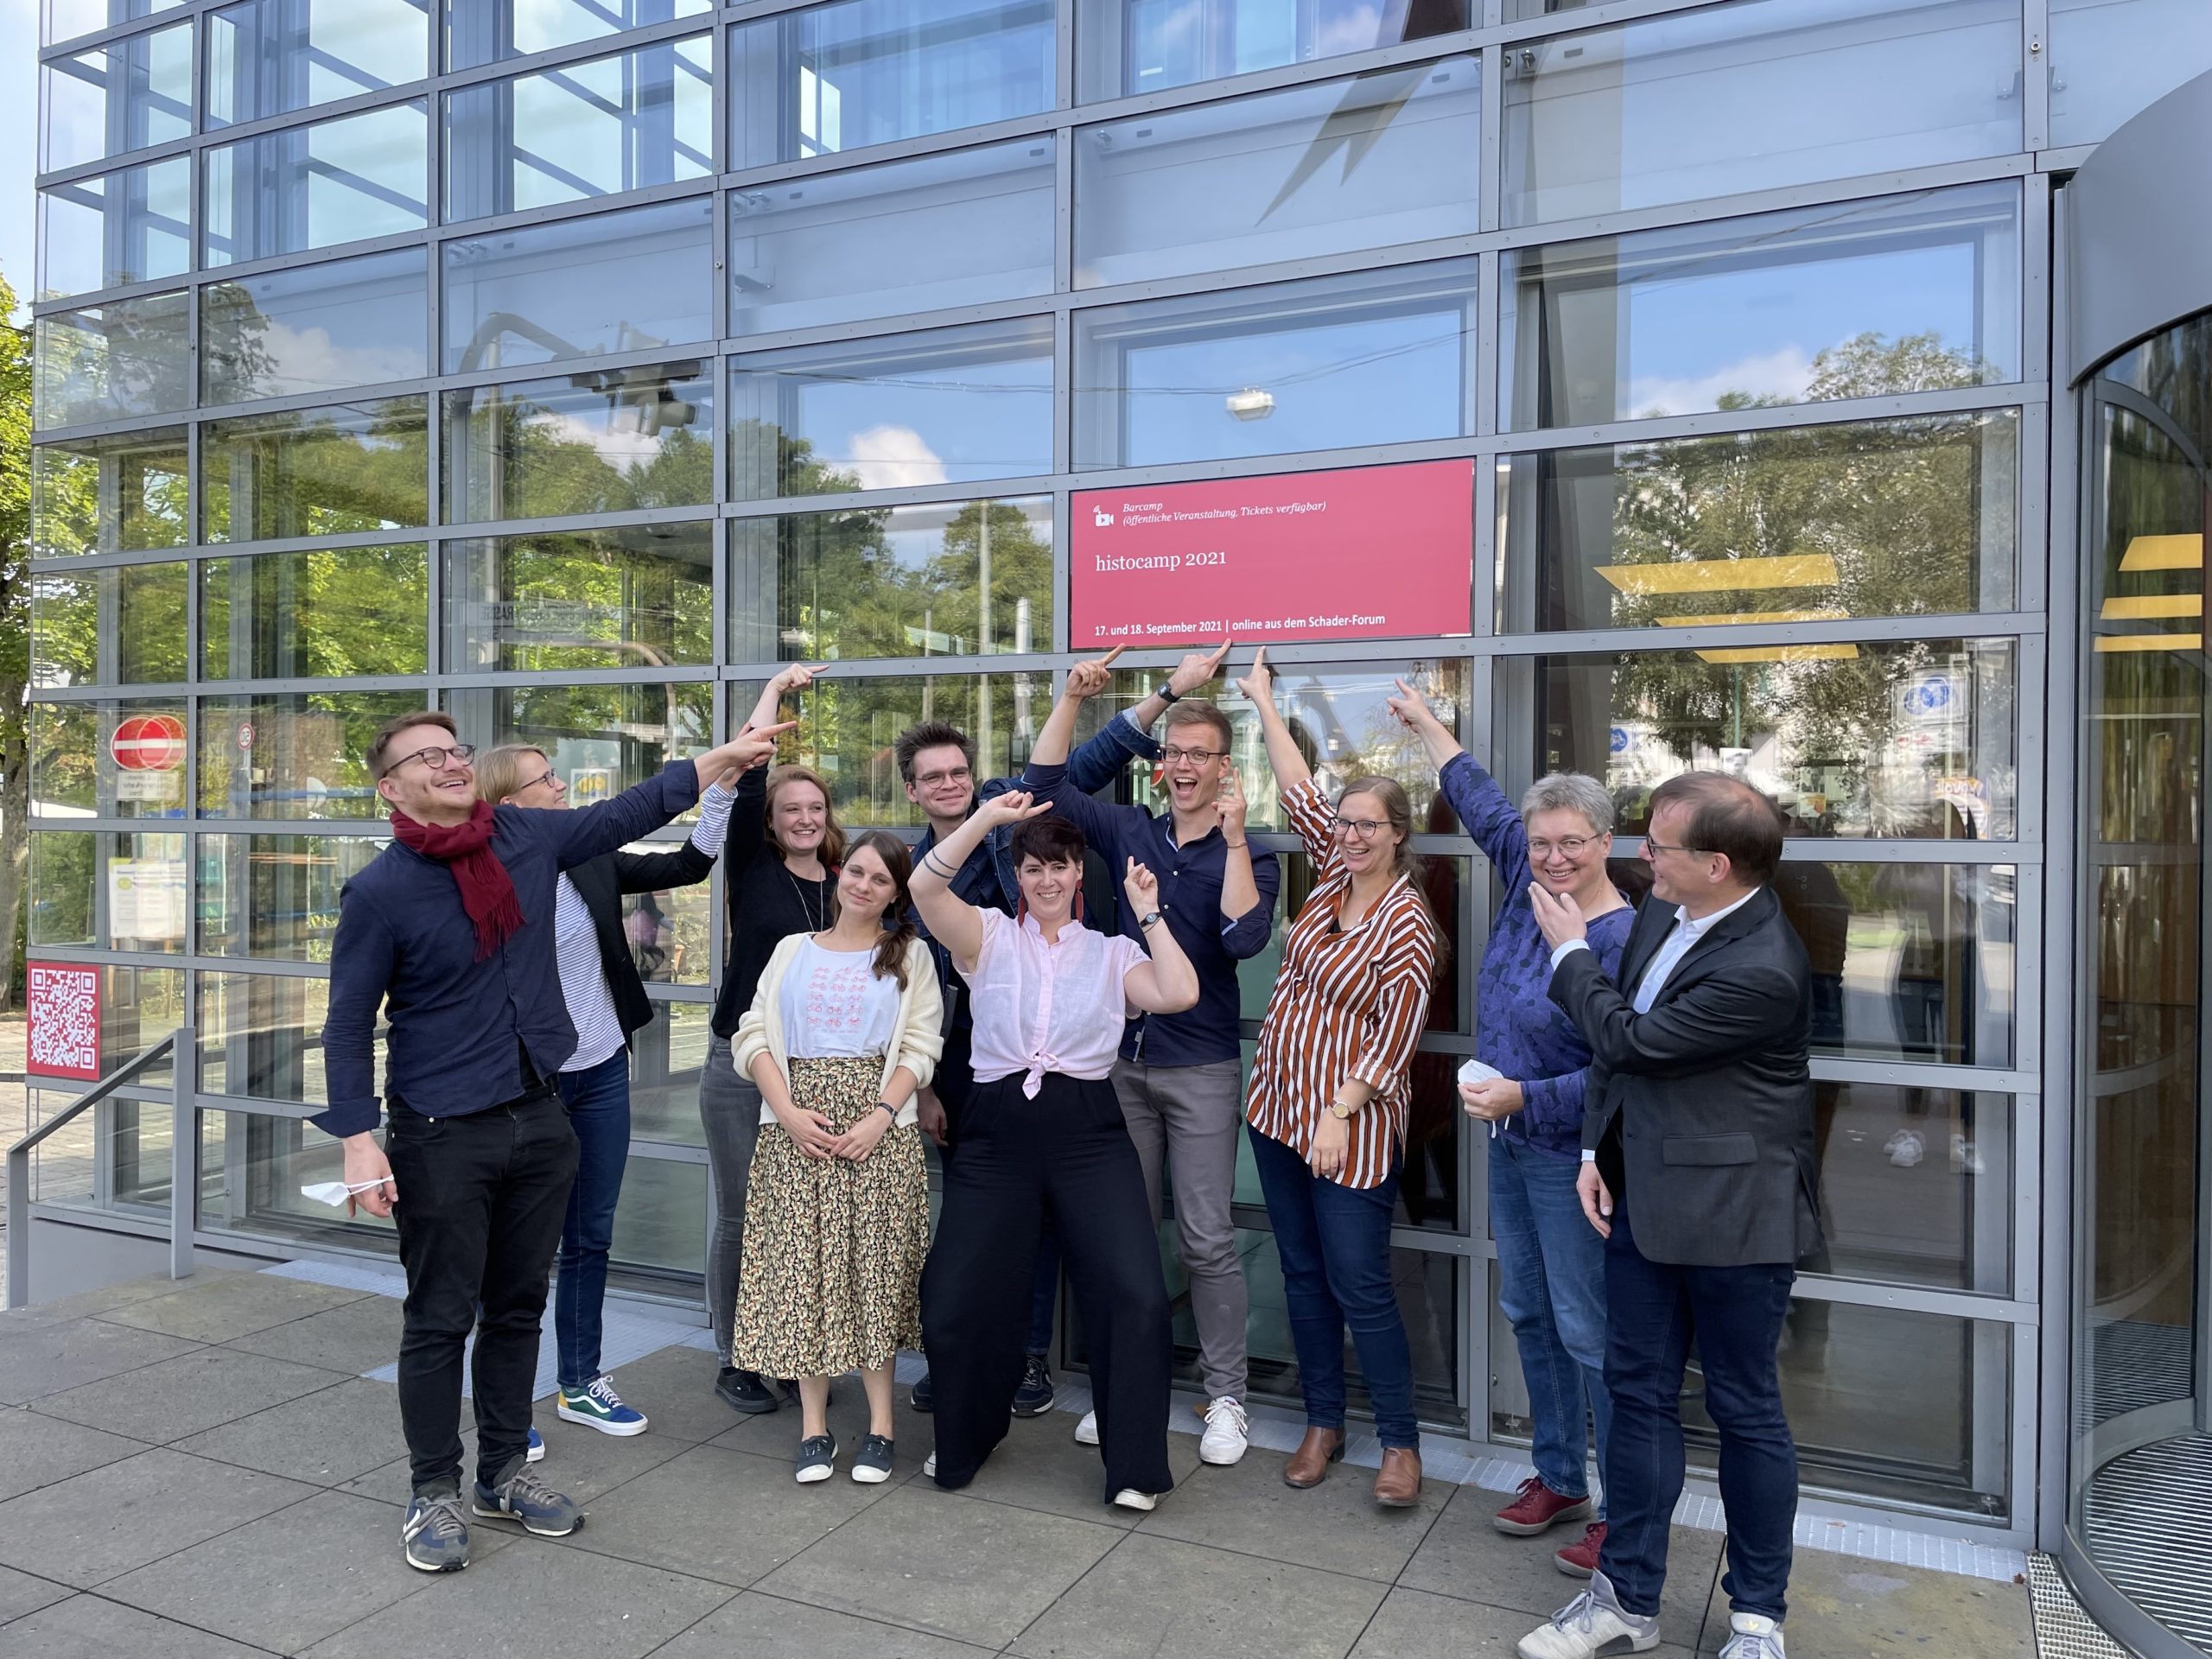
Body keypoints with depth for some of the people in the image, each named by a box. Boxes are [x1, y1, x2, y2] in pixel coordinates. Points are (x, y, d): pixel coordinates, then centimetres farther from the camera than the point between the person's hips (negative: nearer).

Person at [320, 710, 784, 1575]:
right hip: (442, 1138, -5)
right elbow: (349, 1025, -8)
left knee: (518, 1309, 16)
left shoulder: (527, 837, 1)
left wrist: (724, 756, 15)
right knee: (441, 1321, 5)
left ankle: (504, 1471, 32)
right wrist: (359, 1140, -13)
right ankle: (434, 1493, 23)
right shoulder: (381, 890, -12)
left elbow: (628, 812, 15)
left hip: (539, 1121, 5)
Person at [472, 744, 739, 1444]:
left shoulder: (592, 862, 1)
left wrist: (721, 788, -4)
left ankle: (581, 1383, 31)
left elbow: (687, 866, 4)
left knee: (591, 1238, 16)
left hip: (603, 1074, 6)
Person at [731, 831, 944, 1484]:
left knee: (875, 1264, -1)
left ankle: (880, 1423, 9)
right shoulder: (792, 950, 13)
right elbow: (754, 1036, 5)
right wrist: (788, 1112, -9)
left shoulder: (910, 956, 9)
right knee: (801, 1263, 1)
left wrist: (881, 1118, -13)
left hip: (878, 1128, -1)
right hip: (796, 1128, 2)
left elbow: (920, 1049, 0)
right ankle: (814, 1424, 11)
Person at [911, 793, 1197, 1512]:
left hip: (1087, 1131, 0)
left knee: (1137, 1295, -12)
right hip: (997, 1129, 0)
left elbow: (1179, 994, -4)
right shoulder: (989, 935, 10)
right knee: (955, 1303, 2)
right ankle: (966, 1439, 31)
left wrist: (1149, 913, 2)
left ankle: (1134, 1466, 7)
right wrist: (989, 815, -9)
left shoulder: (1112, 952, 14)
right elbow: (926, 887, -8)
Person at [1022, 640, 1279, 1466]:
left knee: (1207, 1237, 0)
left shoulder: (1246, 857, -3)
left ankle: (1225, 1399, 14)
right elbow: (1046, 782, 4)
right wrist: (1073, 698, -4)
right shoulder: (1132, 832, 6)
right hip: (1123, 1060, 4)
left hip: (1201, 1069, -4)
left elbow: (1244, 937, -21)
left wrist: (1233, 837, -21)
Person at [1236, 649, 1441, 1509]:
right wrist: (1264, 702, 15)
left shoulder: (1406, 924, -14)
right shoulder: (1333, 873, 5)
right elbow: (1298, 790, 11)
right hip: (1278, 1105, 7)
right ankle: (1323, 1423, 27)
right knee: (1303, 1274, 14)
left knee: (1360, 1286, -1)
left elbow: (1394, 1038, -15)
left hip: (1348, 1123, -7)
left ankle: (1400, 1444, 14)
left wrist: (1338, 1114, -19)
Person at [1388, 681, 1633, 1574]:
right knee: (1530, 1316, 17)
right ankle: (1558, 1480, 32)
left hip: (1571, 1158, -8)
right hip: (1511, 1145, 9)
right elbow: (1481, 803, 17)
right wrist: (1426, 722, 25)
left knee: (1588, 1331, -1)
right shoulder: (1528, 887, 2)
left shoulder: (1621, 942, -20)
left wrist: (1523, 1097, -25)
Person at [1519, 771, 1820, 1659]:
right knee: (1639, 1393, 14)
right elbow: (1616, 1041, 11)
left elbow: (1631, 1039, -18)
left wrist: (1570, 952, -5)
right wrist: (1597, 1152, 4)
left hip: (1732, 1213, -8)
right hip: (1643, 1194, 8)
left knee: (1745, 1410, 10)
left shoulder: (1762, 971, -26)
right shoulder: (1663, 910, 1)